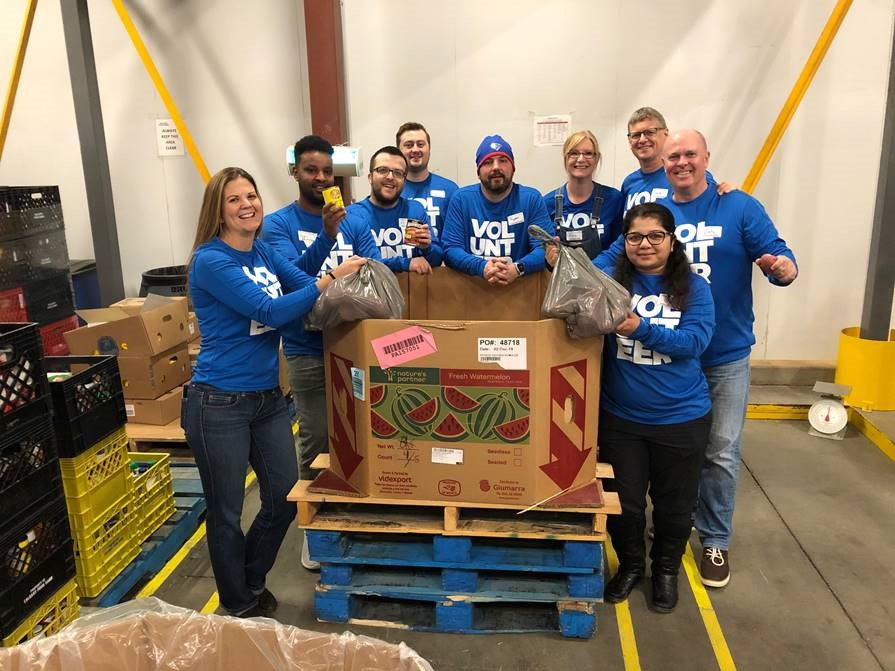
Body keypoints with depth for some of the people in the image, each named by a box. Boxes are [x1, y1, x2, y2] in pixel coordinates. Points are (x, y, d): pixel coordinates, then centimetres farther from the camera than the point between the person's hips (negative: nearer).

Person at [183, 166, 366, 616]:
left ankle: (252, 583, 42)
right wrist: (331, 279, -22)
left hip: (268, 397, 8)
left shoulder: (263, 250, 7)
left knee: (285, 498, 17)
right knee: (226, 512, 10)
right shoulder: (211, 261, -15)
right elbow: (270, 312, -23)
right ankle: (237, 607, 32)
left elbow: (304, 284, 12)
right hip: (219, 404, -7)